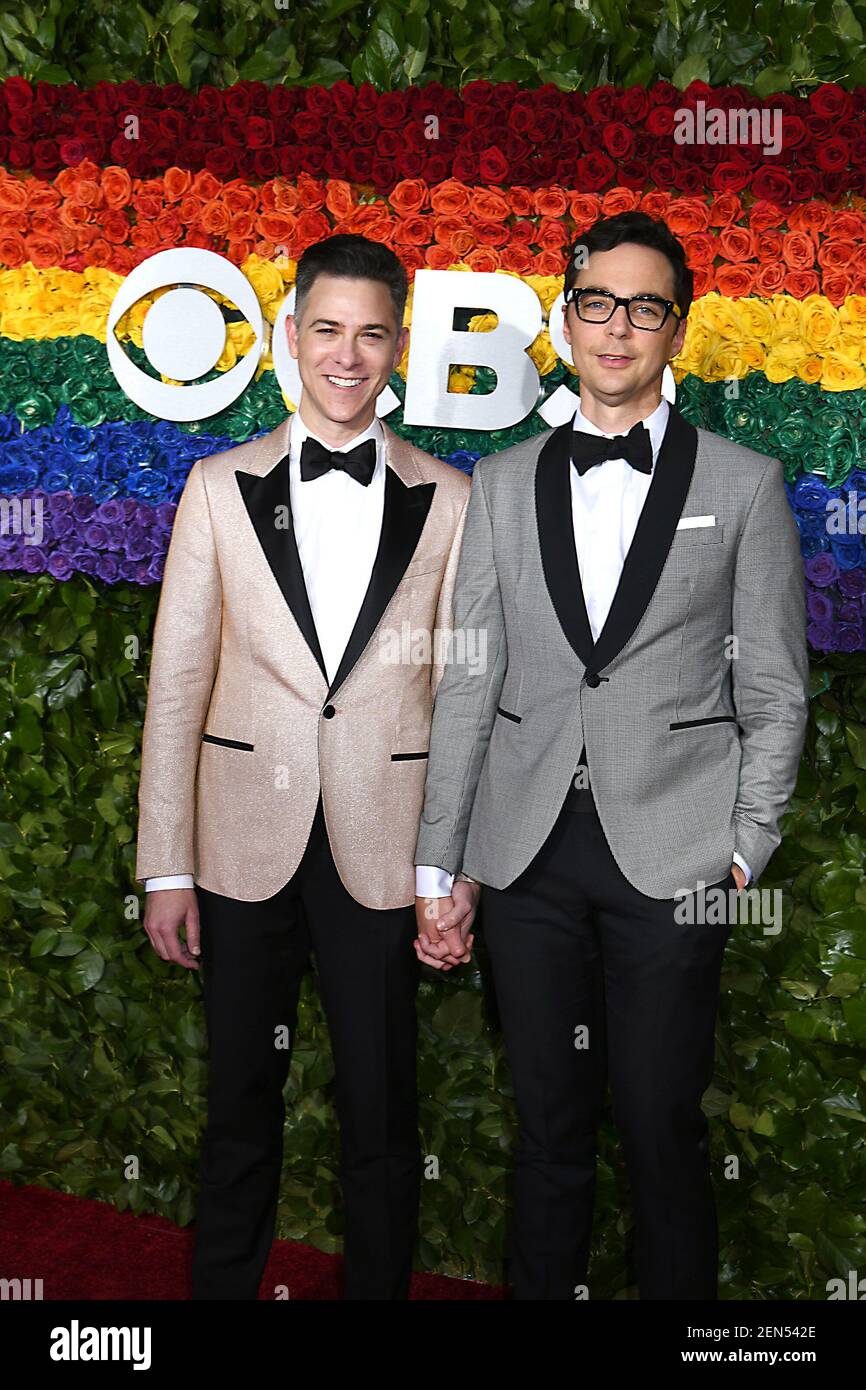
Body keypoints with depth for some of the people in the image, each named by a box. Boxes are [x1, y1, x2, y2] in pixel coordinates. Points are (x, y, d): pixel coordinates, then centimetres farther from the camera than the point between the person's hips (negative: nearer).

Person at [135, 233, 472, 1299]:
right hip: (246, 848, 1)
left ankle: (378, 1285, 33)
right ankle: (222, 1282, 36)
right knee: (240, 1102, 15)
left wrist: (450, 866, -2)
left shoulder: (447, 502, 1)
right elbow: (177, 684, 1)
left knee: (381, 1111, 11)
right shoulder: (220, 487, 2)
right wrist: (165, 867, -1)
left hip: (381, 851, 0)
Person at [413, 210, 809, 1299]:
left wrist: (747, 849, -3)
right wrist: (440, 864, 3)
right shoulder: (502, 484, 8)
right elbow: (467, 685, 5)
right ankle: (543, 1289, 33)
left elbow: (774, 692, 4)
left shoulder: (745, 485, 2)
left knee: (661, 1128, 7)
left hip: (671, 852, -2)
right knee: (548, 1121, 14)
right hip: (527, 847, 2)